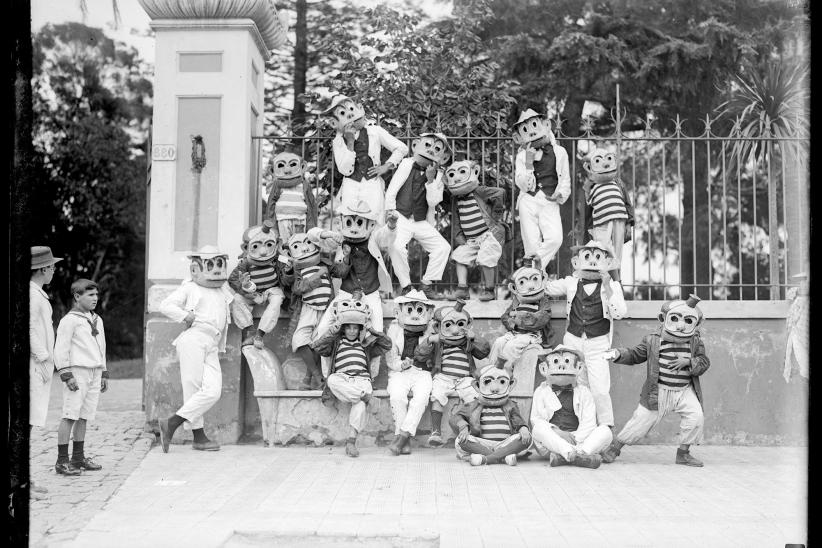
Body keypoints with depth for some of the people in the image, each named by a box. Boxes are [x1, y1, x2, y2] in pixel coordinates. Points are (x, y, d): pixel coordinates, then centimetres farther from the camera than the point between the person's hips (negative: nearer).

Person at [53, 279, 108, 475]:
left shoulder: (97, 320, 18)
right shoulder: (69, 320, -6)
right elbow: (61, 349, -9)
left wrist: (104, 374, 21)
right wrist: (66, 375, -14)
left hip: (94, 373, 7)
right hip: (77, 371, -7)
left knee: (84, 416, 9)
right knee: (70, 415, -8)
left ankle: (78, 457, 16)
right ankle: (62, 461, -5)